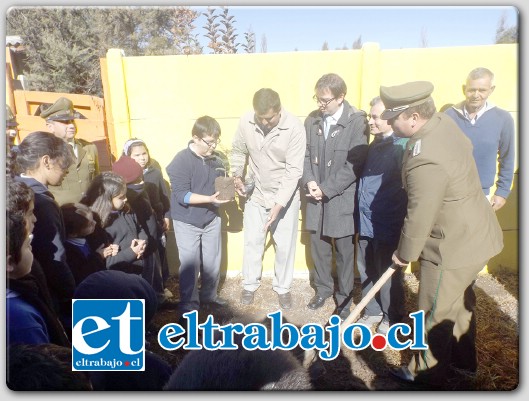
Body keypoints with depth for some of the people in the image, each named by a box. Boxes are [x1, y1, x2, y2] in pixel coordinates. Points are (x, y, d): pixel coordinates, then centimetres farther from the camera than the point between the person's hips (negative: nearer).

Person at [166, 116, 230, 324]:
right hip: (187, 223, -5)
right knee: (190, 266, 3)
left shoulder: (215, 159, -2)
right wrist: (210, 199, -32)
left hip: (212, 219, 6)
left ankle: (209, 294, 38)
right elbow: (181, 195, -24)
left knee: (212, 262, 16)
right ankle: (189, 306, 20)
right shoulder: (181, 160, -19)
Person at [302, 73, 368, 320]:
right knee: (318, 247, 17)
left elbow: (355, 165, -17)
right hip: (316, 198, 4)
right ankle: (323, 288, 40)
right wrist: (309, 181, -10)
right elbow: (305, 154, 7)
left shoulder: (357, 121, -14)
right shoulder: (312, 119, 1)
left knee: (344, 251, 10)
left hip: (343, 199, -4)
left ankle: (344, 296, 31)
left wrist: (326, 189, -17)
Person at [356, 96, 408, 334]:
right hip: (366, 222, 8)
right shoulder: (375, 144, 10)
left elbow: (407, 189, -17)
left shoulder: (401, 147, -16)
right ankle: (372, 311, 37)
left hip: (387, 226, -7)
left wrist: (400, 226, -15)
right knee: (366, 270, 17)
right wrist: (361, 217, 14)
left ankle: (392, 317, 31)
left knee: (388, 275, 10)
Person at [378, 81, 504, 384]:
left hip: (454, 246, -10)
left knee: (435, 314, 10)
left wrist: (405, 254, -7)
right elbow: (467, 147, 17)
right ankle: (463, 359, 47)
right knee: (460, 301, 26)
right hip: (473, 233, 10)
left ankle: (428, 372, 33)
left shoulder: (426, 161, -34)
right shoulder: (443, 121, -4)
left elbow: (419, 218, -25)